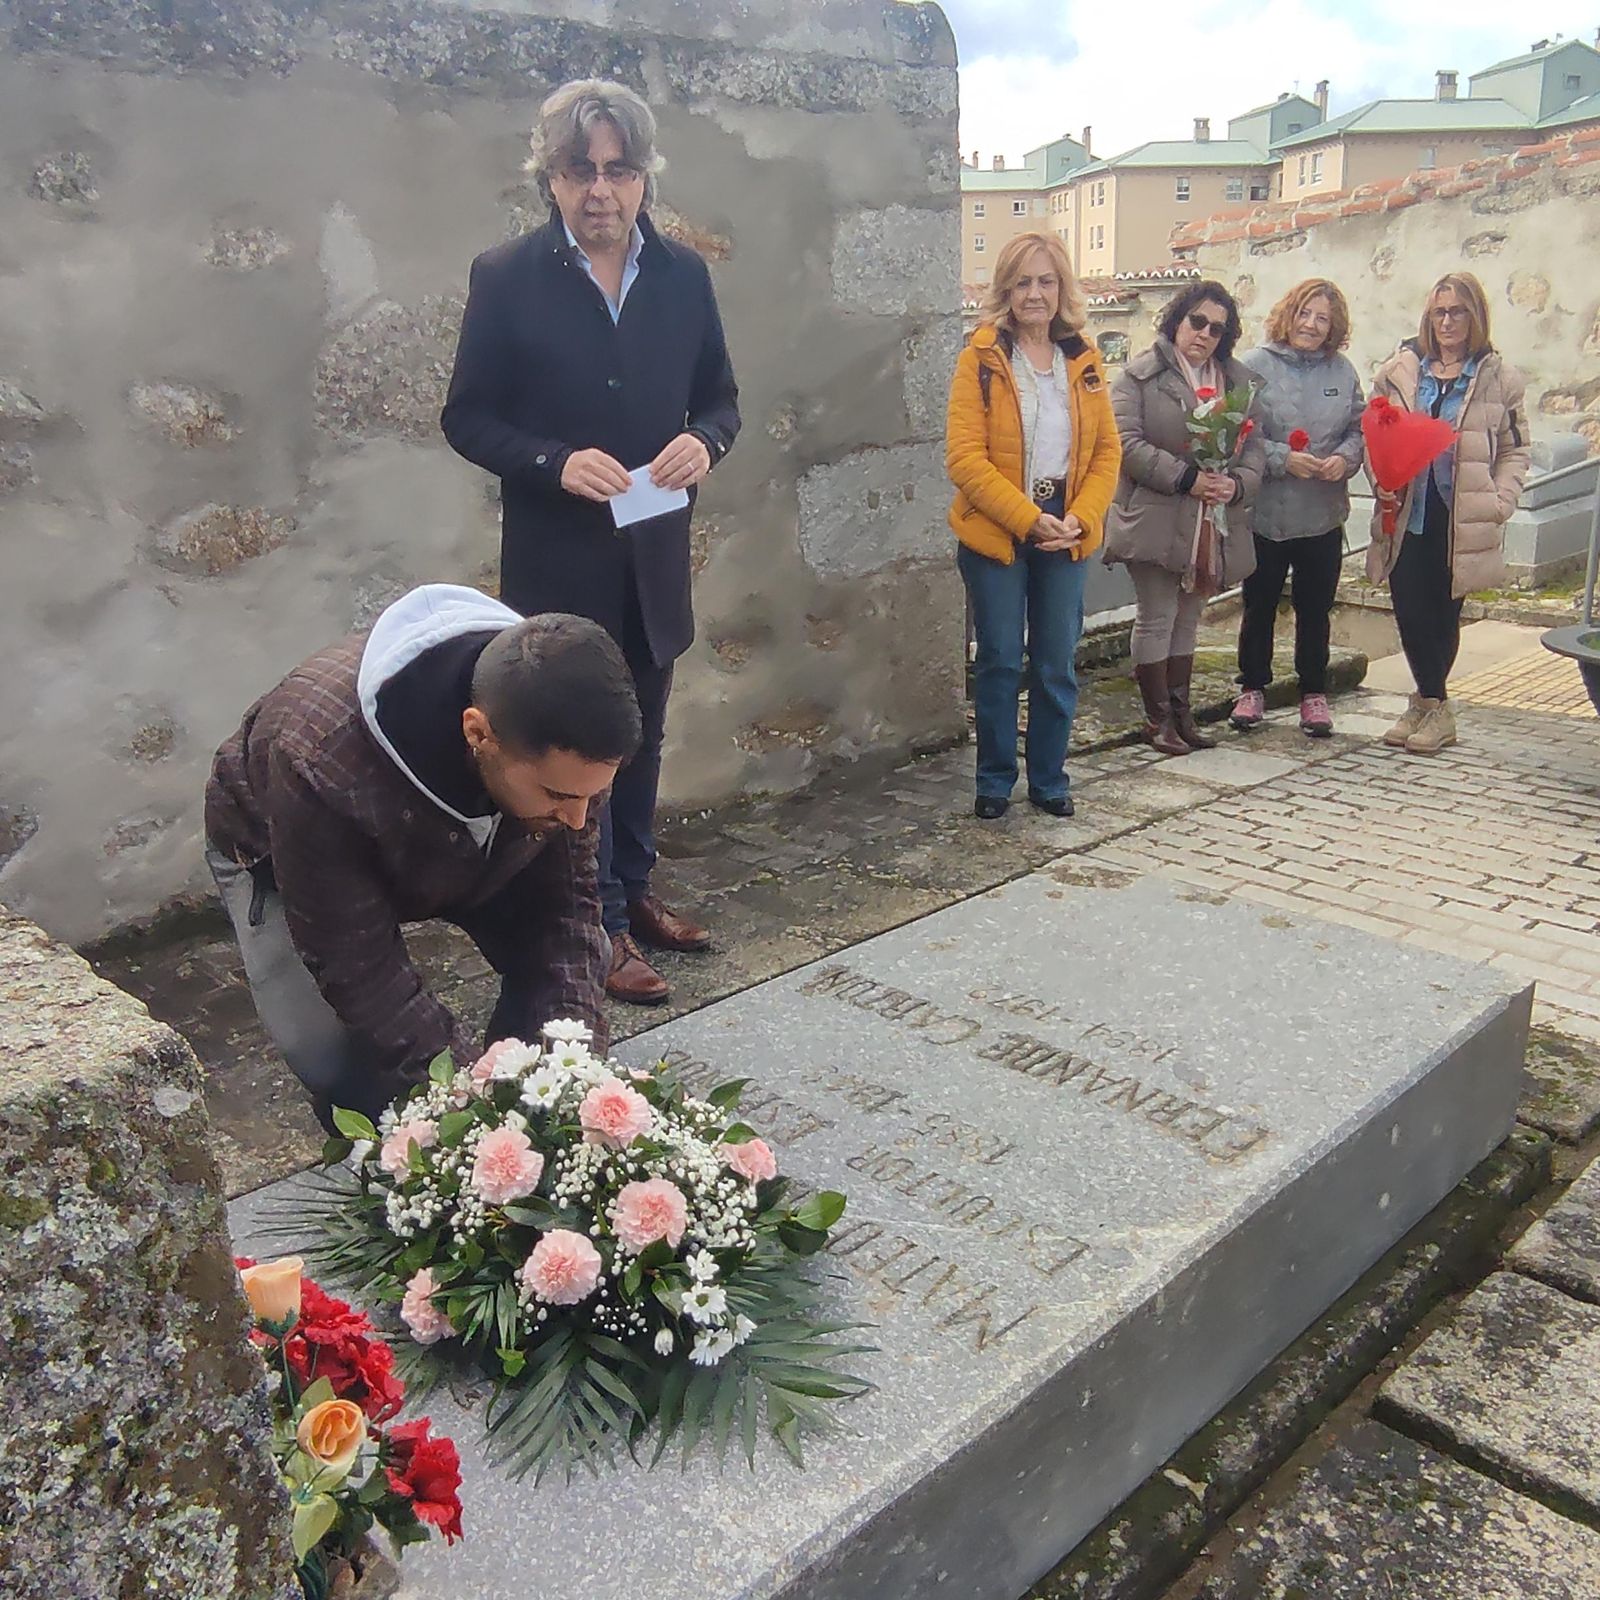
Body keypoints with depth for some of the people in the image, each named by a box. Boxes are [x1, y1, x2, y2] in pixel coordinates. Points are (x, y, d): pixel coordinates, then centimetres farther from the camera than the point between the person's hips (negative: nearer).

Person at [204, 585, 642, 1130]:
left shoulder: (559, 744, -33)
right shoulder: (322, 766, -46)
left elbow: (567, 895, -20)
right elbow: (357, 969, -35)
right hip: (277, 854, -4)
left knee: (577, 964, -12)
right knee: (348, 1070, -23)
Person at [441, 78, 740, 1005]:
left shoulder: (684, 276, 4)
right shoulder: (506, 278, -6)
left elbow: (721, 396, 11)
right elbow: (468, 418, -5)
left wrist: (704, 441, -13)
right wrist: (555, 462, -21)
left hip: (656, 555, 4)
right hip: (558, 559, -4)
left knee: (643, 736, 16)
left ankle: (632, 891, 34)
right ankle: (600, 928, 17)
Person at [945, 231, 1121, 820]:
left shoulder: (1084, 361, 8)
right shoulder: (981, 358, -5)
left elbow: (1108, 450, 7)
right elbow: (964, 456, -12)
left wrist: (1079, 518, -9)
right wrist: (1029, 519, -18)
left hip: (1067, 536, 3)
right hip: (996, 535, -3)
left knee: (1057, 665, 8)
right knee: (1000, 662, 4)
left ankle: (1049, 781, 22)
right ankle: (995, 781, 19)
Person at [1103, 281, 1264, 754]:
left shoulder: (1238, 381, 15)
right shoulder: (1141, 374, -3)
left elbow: (1254, 445, 12)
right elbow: (1127, 442, -14)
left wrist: (1238, 483, -10)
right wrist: (1186, 479, -20)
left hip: (1213, 524, 6)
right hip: (1156, 519, -6)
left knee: (1188, 619, 14)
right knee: (1157, 619, -1)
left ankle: (1180, 712, 23)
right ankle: (1158, 718, 9)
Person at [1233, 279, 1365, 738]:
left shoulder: (1342, 371, 6)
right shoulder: (1255, 366, -6)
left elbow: (1359, 428, 10)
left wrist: (1345, 458, -11)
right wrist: (1284, 459, -21)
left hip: (1323, 515, 3)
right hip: (1266, 514, -3)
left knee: (1316, 609, 11)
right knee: (1260, 605, 9)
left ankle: (1314, 693, 23)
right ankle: (1253, 688, 24)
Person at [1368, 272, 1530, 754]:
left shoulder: (1498, 377, 5)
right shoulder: (1401, 369, 8)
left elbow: (1515, 449, 8)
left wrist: (1500, 502, -6)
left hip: (1461, 520, -1)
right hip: (1407, 512, 2)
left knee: (1444, 613, 4)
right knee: (1409, 610, 0)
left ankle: (1428, 703, 18)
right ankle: (1434, 706, 16)